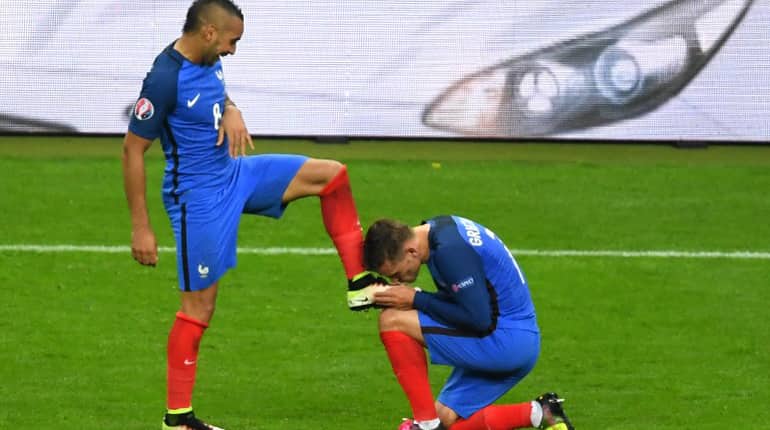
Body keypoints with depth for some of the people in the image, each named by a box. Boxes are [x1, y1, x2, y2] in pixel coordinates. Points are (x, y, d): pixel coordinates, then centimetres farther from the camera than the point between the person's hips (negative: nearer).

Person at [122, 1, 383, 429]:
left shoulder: (208, 61, 0)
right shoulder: (164, 79, -26)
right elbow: (132, 150, -22)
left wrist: (232, 112, -5)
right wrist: (141, 228, -21)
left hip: (234, 173, 9)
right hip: (199, 196, -9)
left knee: (331, 174, 4)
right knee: (199, 305, -2)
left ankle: (360, 282, 12)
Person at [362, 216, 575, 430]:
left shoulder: (450, 249, -22)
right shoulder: (440, 228, 8)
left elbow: (479, 320, -22)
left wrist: (416, 299, -15)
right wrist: (415, 296, -1)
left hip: (506, 340, -10)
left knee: (392, 320, -12)